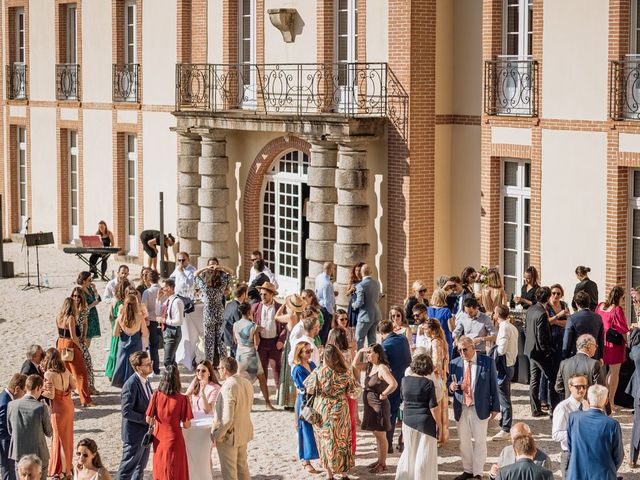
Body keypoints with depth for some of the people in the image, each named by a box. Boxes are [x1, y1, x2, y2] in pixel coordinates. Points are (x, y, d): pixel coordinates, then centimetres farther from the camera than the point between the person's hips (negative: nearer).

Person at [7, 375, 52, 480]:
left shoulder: (11, 405, -7)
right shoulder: (41, 407, -19)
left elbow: (10, 431, 3)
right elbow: (49, 432, -6)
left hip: (18, 452, 3)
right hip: (38, 454, -3)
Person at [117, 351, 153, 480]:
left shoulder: (145, 380, 5)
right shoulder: (131, 385, -23)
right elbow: (126, 412, -25)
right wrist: (147, 419, -22)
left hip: (145, 432, 9)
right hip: (134, 434, -9)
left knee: (140, 467, 21)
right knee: (128, 468, 3)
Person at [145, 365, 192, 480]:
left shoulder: (156, 395, -10)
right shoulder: (182, 399, -16)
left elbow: (149, 420, -4)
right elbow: (186, 425, -13)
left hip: (159, 439, 3)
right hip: (174, 440, -3)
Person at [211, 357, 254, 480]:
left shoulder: (229, 387, -27)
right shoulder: (246, 383, -1)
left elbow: (227, 418, -27)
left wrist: (217, 436, -17)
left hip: (229, 435, -8)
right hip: (244, 432, 8)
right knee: (242, 467, 21)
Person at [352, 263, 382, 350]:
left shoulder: (361, 285, -17)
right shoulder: (377, 283, 6)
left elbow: (360, 302, -20)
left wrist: (354, 305, -1)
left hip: (366, 316, -7)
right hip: (376, 315, 7)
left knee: (359, 339, 1)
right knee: (372, 339, 14)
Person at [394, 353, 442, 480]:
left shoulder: (405, 380, 0)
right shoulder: (428, 383, -14)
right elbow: (434, 407, -14)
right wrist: (440, 426, -6)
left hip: (408, 421, 5)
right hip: (425, 422, -5)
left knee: (409, 451, 20)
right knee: (424, 455, 5)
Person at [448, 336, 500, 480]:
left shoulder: (487, 362, -6)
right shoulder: (454, 364, 1)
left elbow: (493, 385, -2)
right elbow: (449, 382, 12)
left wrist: (495, 407, -3)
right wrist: (452, 386, -13)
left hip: (480, 408, -3)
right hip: (461, 408, 3)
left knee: (480, 441, 3)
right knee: (464, 441, 12)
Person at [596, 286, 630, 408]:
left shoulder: (600, 306, 3)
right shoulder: (617, 310, -16)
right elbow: (623, 330, -14)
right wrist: (628, 343, -2)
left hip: (601, 342, 6)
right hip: (615, 343, -6)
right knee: (614, 373, 3)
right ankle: (610, 402, 6)